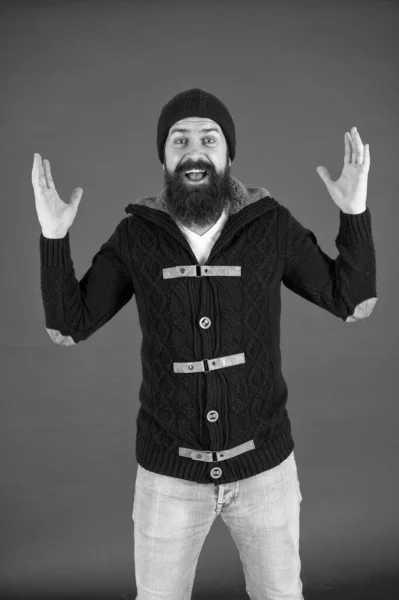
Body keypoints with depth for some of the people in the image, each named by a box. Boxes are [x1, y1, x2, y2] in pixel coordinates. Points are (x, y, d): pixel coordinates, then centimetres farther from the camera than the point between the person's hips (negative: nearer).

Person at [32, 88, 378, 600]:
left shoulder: (271, 224, -9)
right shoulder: (136, 234, -7)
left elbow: (352, 302, -3)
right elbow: (69, 326, -4)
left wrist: (355, 210, -14)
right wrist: (53, 236, -17)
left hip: (263, 462, 0)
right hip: (169, 468, 1)